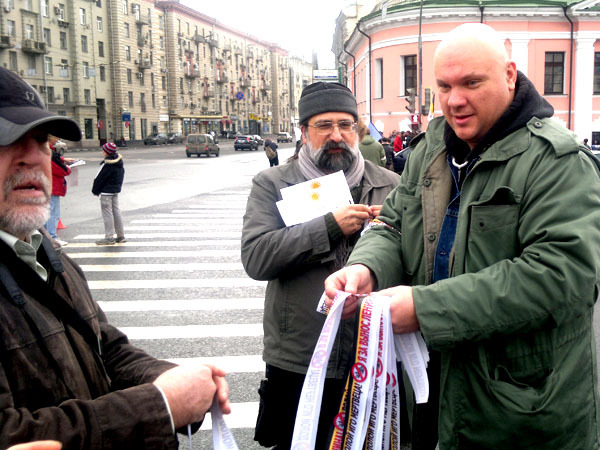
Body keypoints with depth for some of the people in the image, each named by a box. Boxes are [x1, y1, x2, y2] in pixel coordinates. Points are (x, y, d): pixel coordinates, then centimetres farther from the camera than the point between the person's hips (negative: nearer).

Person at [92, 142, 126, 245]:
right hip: (116, 191, 9)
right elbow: (121, 176, 14)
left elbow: (99, 178, -14)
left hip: (106, 192, -9)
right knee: (116, 212, 13)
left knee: (107, 214, -3)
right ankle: (121, 236, 17)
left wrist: (95, 191, -2)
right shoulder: (119, 163, 6)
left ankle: (109, 237, 0)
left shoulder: (107, 165, -19)